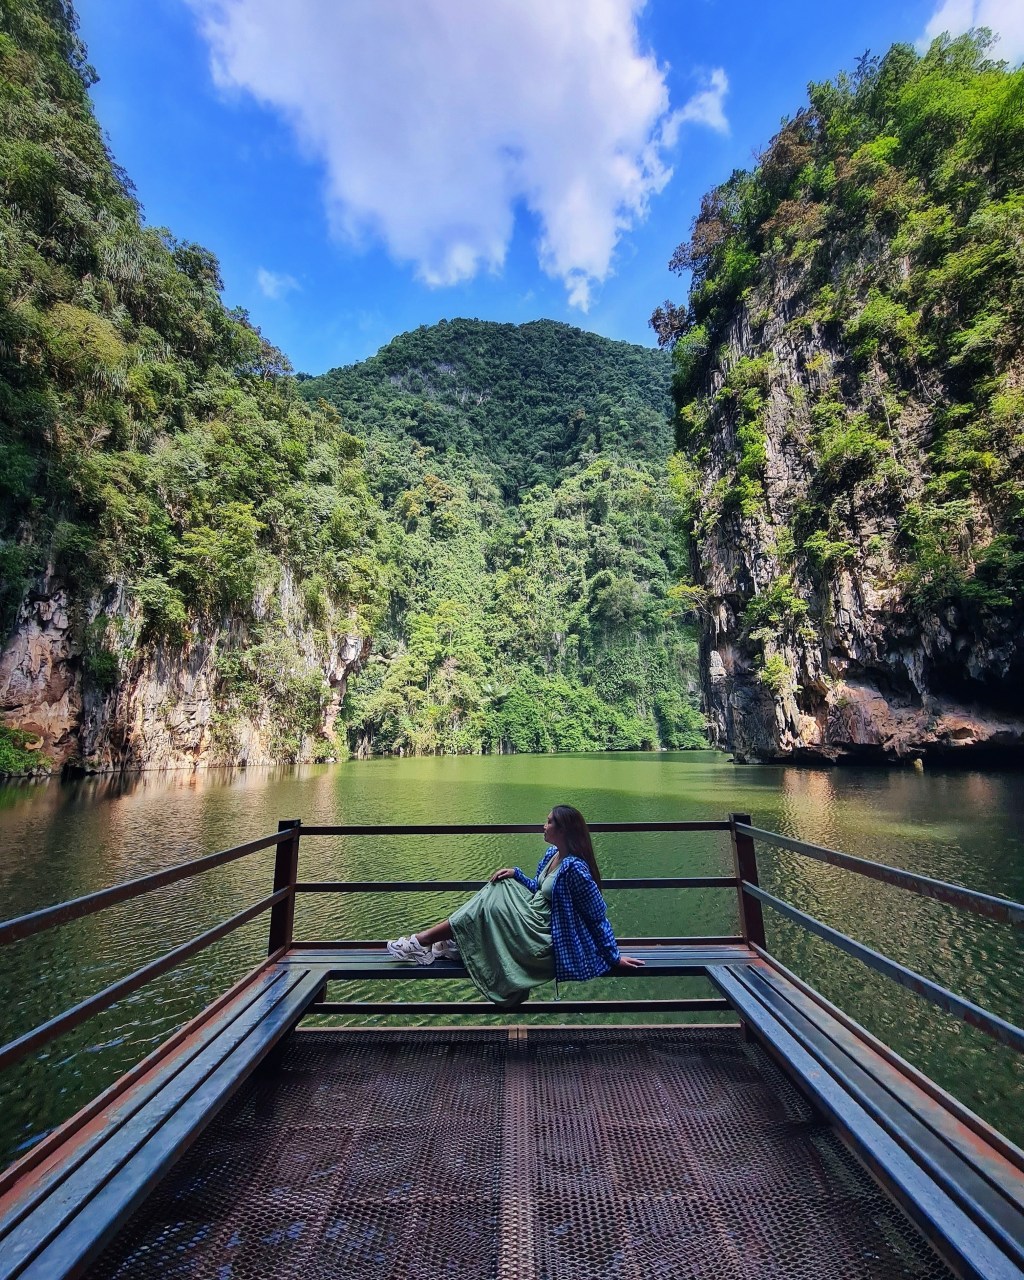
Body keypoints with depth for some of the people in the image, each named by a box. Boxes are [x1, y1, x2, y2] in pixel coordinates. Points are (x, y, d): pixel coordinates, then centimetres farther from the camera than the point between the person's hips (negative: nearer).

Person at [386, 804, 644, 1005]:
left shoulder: (574, 867, -26)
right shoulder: (553, 853, 2)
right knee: (499, 888, 2)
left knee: (486, 909, -9)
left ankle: (422, 942, 4)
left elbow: (599, 917, -20)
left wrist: (614, 956, -15)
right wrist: (516, 873, 3)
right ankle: (448, 945, 2)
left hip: (544, 938, -9)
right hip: (536, 919, 9)